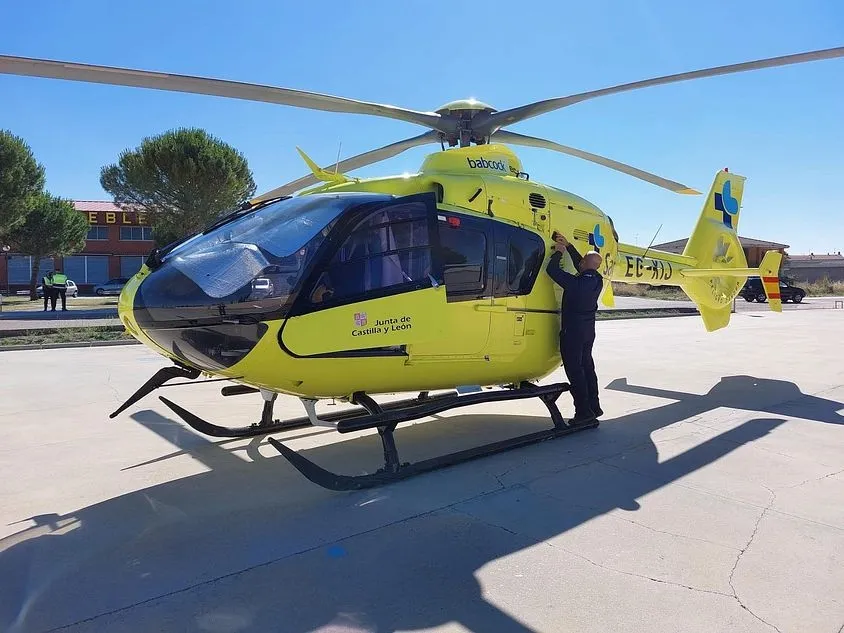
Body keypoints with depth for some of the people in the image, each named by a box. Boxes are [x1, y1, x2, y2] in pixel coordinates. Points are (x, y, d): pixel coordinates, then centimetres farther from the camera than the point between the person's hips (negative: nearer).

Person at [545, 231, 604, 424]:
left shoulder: (576, 283, -23)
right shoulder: (597, 281, 0)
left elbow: (552, 270, -18)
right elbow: (580, 266, 16)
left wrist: (559, 252, -2)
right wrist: (568, 246, 17)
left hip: (572, 331, -8)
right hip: (588, 330, 8)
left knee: (574, 370, -1)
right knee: (587, 367, 17)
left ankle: (583, 411, 2)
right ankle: (594, 406, 25)